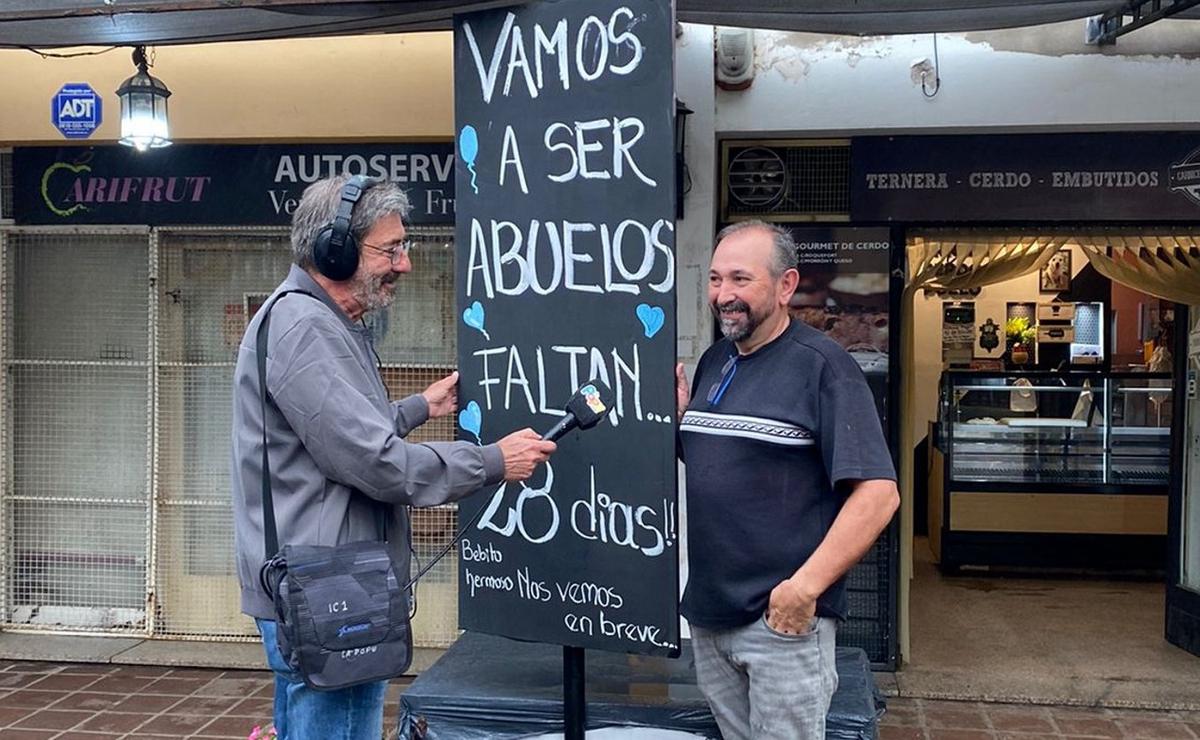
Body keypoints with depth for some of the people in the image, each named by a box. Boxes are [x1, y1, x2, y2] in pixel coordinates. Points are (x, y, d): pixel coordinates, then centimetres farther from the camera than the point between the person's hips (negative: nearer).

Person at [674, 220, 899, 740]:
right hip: (707, 614, 7)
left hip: (784, 618, -7)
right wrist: (679, 416, 2)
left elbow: (878, 494, -17)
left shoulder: (822, 365, -11)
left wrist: (805, 587, -22)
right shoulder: (713, 361, 10)